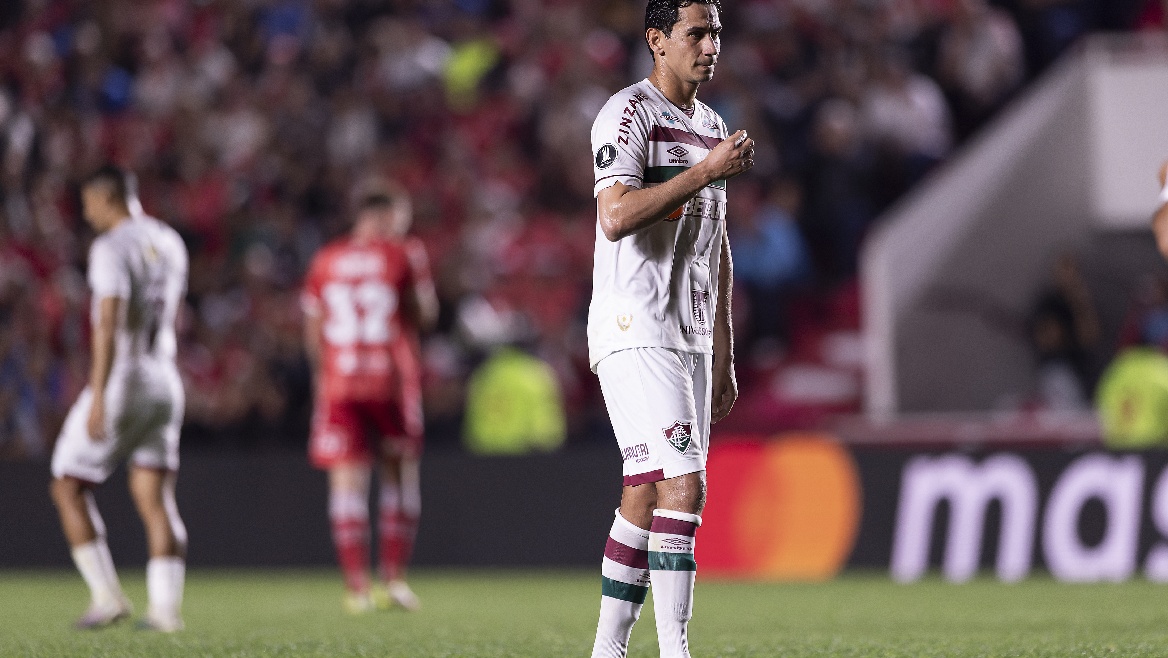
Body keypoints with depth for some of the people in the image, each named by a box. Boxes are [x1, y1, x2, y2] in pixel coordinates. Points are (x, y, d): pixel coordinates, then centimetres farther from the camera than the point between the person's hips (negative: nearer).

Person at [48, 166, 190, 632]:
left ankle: (107, 596, 0)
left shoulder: (112, 248, -13)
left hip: (122, 380, -7)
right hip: (164, 381, 7)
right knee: (155, 497, 7)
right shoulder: (169, 243, 13)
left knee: (70, 487, 6)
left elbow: (109, 323, -23)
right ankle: (165, 607, -3)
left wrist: (99, 397, -26)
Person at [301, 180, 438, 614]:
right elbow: (425, 316, 2)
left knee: (347, 481, 0)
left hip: (339, 383, 2)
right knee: (400, 477, 10)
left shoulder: (325, 261, 8)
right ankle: (393, 577, 6)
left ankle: (356, 586, -5)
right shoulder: (404, 255, -2)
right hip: (392, 382, -2)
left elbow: (313, 330, 11)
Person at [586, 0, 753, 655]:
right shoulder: (629, 113, -8)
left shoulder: (711, 126, 19)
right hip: (635, 331, -8)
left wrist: (723, 355, 21)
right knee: (683, 487, -17)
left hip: (691, 338, 8)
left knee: (646, 497, 7)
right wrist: (708, 171, -21)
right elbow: (615, 219, -23)